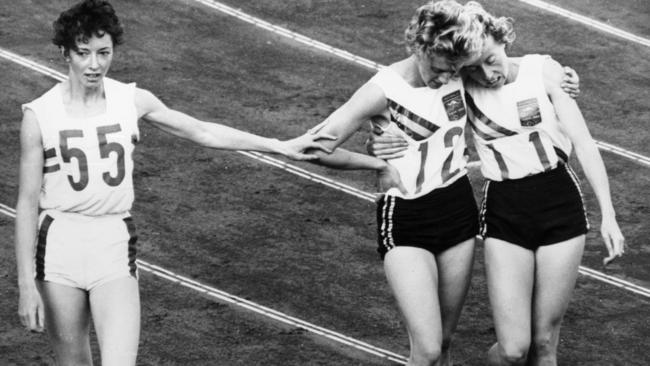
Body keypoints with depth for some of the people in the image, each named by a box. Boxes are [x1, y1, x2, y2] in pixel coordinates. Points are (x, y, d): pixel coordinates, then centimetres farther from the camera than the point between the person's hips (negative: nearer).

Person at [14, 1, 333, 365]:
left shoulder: (132, 100, 0)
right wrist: (27, 284, -7)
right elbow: (28, 202, -4)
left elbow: (202, 132, 11)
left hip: (115, 245, 1)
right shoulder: (40, 115, -7)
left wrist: (281, 146, 11)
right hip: (59, 245, -1)